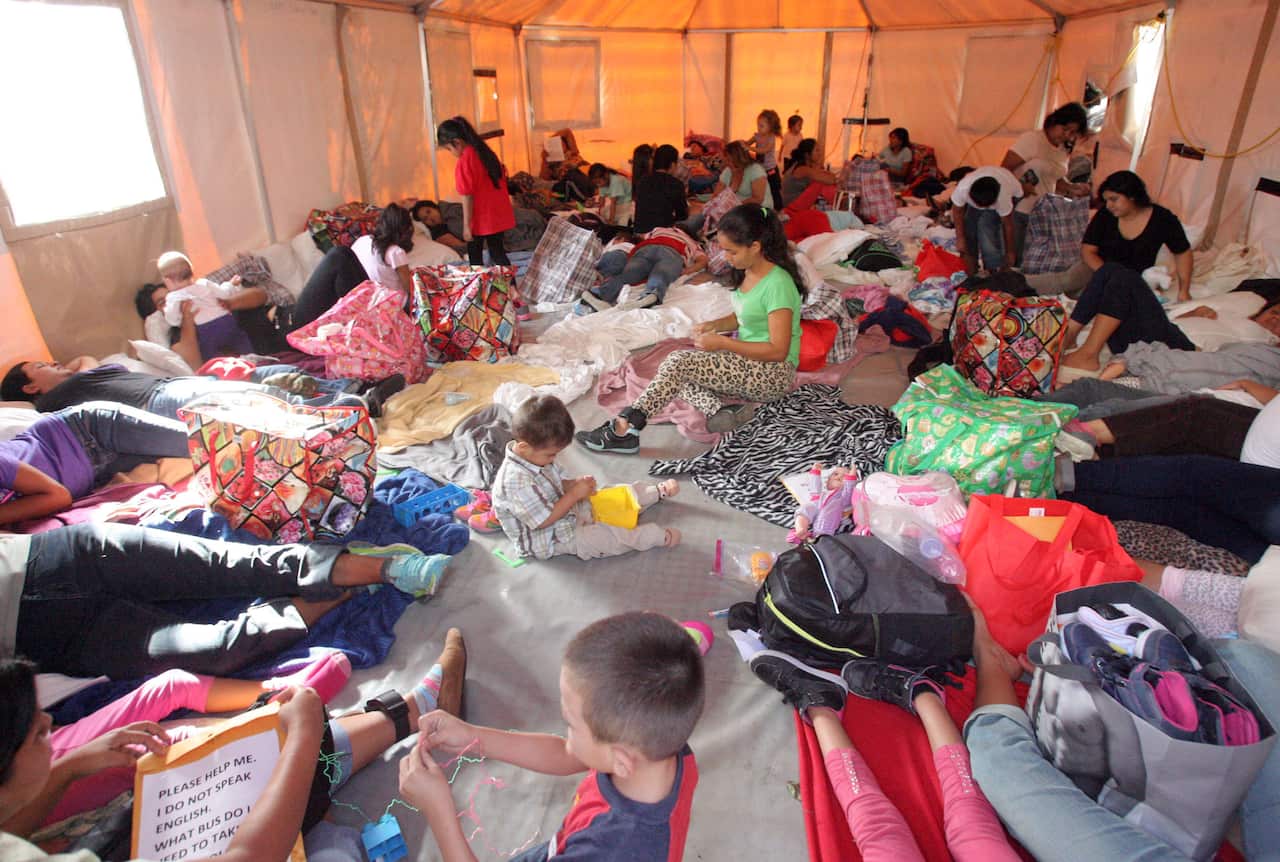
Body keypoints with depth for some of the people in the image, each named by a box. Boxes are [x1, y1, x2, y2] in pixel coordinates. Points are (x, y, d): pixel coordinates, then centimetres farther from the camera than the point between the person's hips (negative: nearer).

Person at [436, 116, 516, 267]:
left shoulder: (464, 161, -17)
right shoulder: (486, 151, 6)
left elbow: (467, 197, -18)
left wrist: (466, 225, -13)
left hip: (481, 219, -7)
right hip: (499, 214, 7)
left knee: (475, 257, 8)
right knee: (498, 253, 15)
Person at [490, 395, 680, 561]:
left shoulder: (534, 456, -7)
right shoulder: (515, 480, -36)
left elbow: (557, 483, 9)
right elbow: (544, 520, -31)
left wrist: (575, 484, -13)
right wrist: (575, 494, -26)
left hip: (565, 509, 9)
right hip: (548, 539, -9)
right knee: (610, 537, -20)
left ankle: (659, 491, 28)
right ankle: (660, 537, -10)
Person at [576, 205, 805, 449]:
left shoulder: (777, 285, -21)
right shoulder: (746, 272, 6)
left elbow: (778, 351, -22)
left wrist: (722, 342, -22)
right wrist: (714, 325, -1)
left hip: (775, 373, -9)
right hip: (746, 360, 9)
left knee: (679, 362, -23)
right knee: (676, 372, -8)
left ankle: (623, 430, -25)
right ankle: (719, 412, -26)